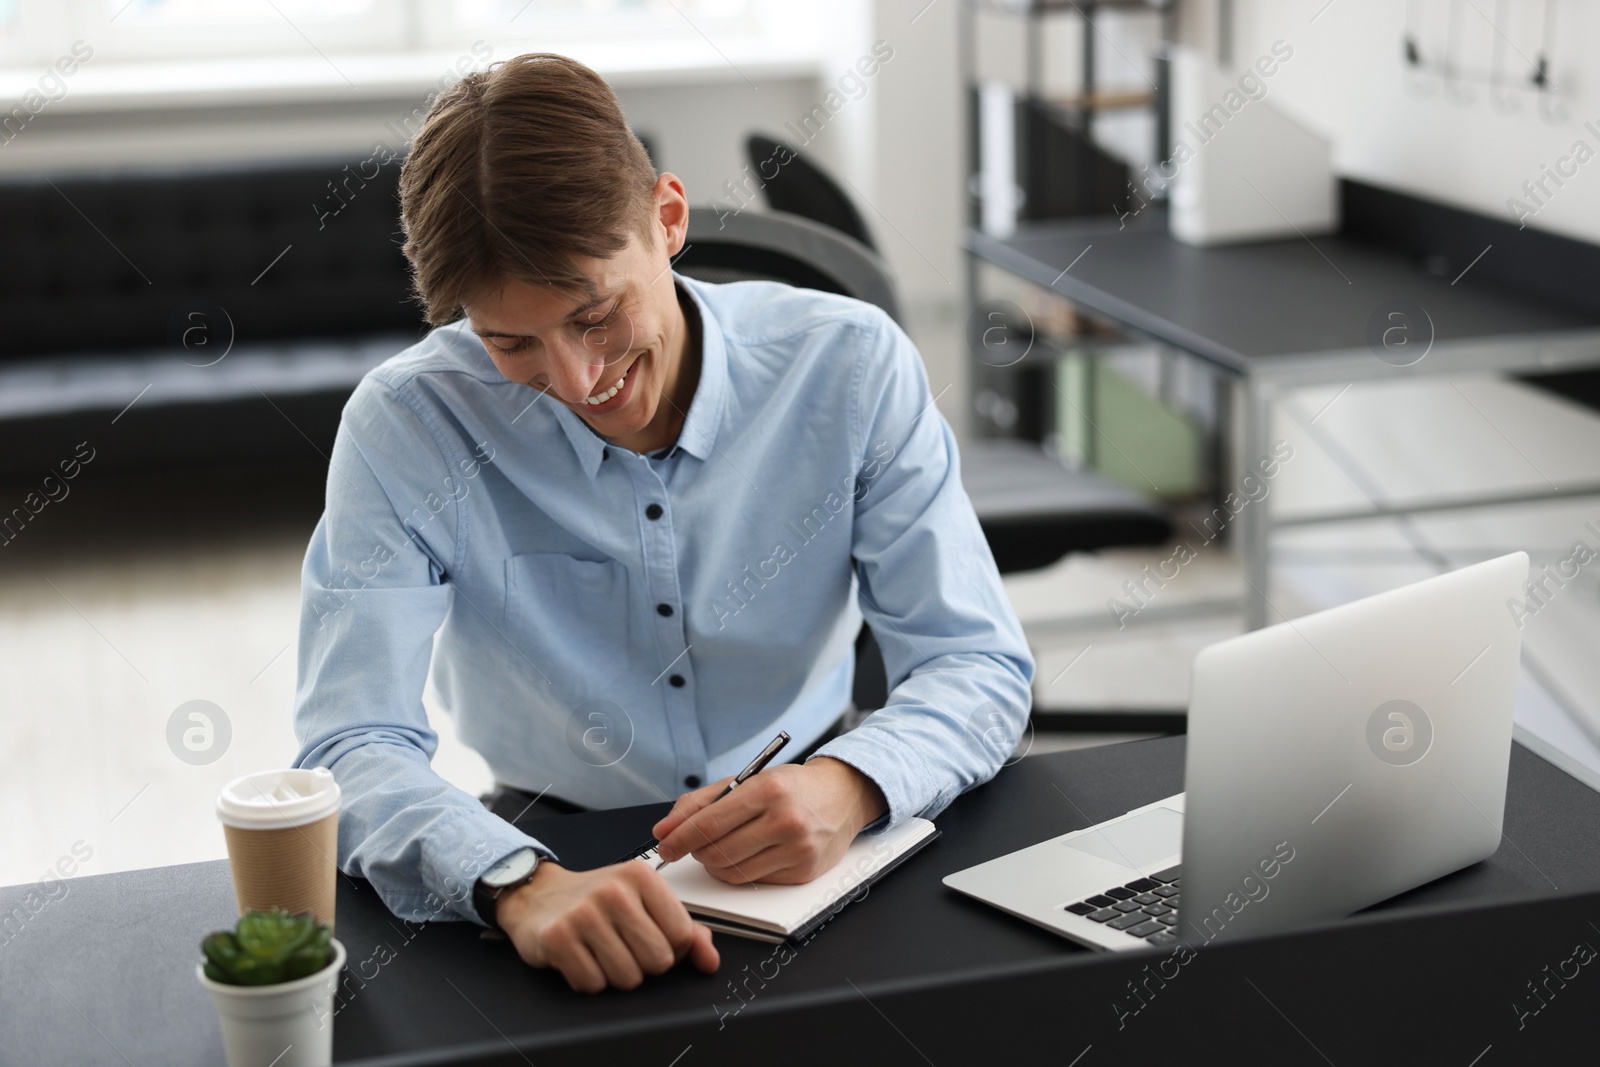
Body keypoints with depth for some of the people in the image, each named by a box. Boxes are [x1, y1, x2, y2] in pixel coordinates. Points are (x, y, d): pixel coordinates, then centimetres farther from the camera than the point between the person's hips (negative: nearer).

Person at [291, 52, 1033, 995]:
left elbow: (978, 666, -7)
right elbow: (353, 752, -19)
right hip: (560, 862, 0)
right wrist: (520, 884, -39)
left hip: (810, 870, 0)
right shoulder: (407, 428, -13)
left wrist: (849, 788, -28)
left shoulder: (851, 366, -9)